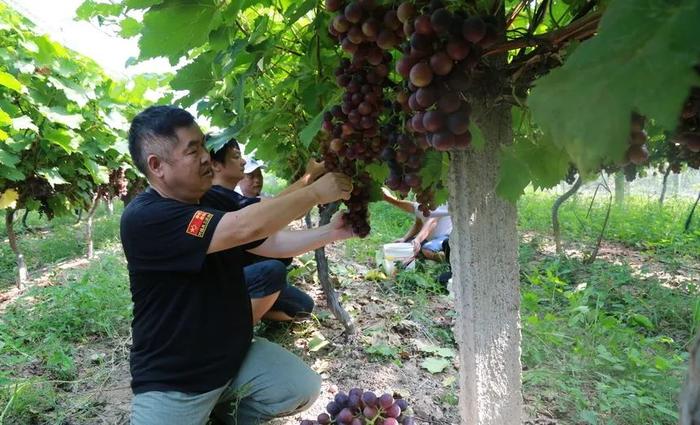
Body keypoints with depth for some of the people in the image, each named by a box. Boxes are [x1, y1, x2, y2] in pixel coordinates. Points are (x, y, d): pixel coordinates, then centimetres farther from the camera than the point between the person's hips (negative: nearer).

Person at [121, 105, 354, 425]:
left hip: (237, 356, 7)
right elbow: (245, 228, -33)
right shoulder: (143, 218, -25)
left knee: (304, 389, -3)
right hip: (172, 382, -6)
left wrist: (330, 233, -7)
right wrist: (315, 193, -24)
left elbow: (271, 242, 6)